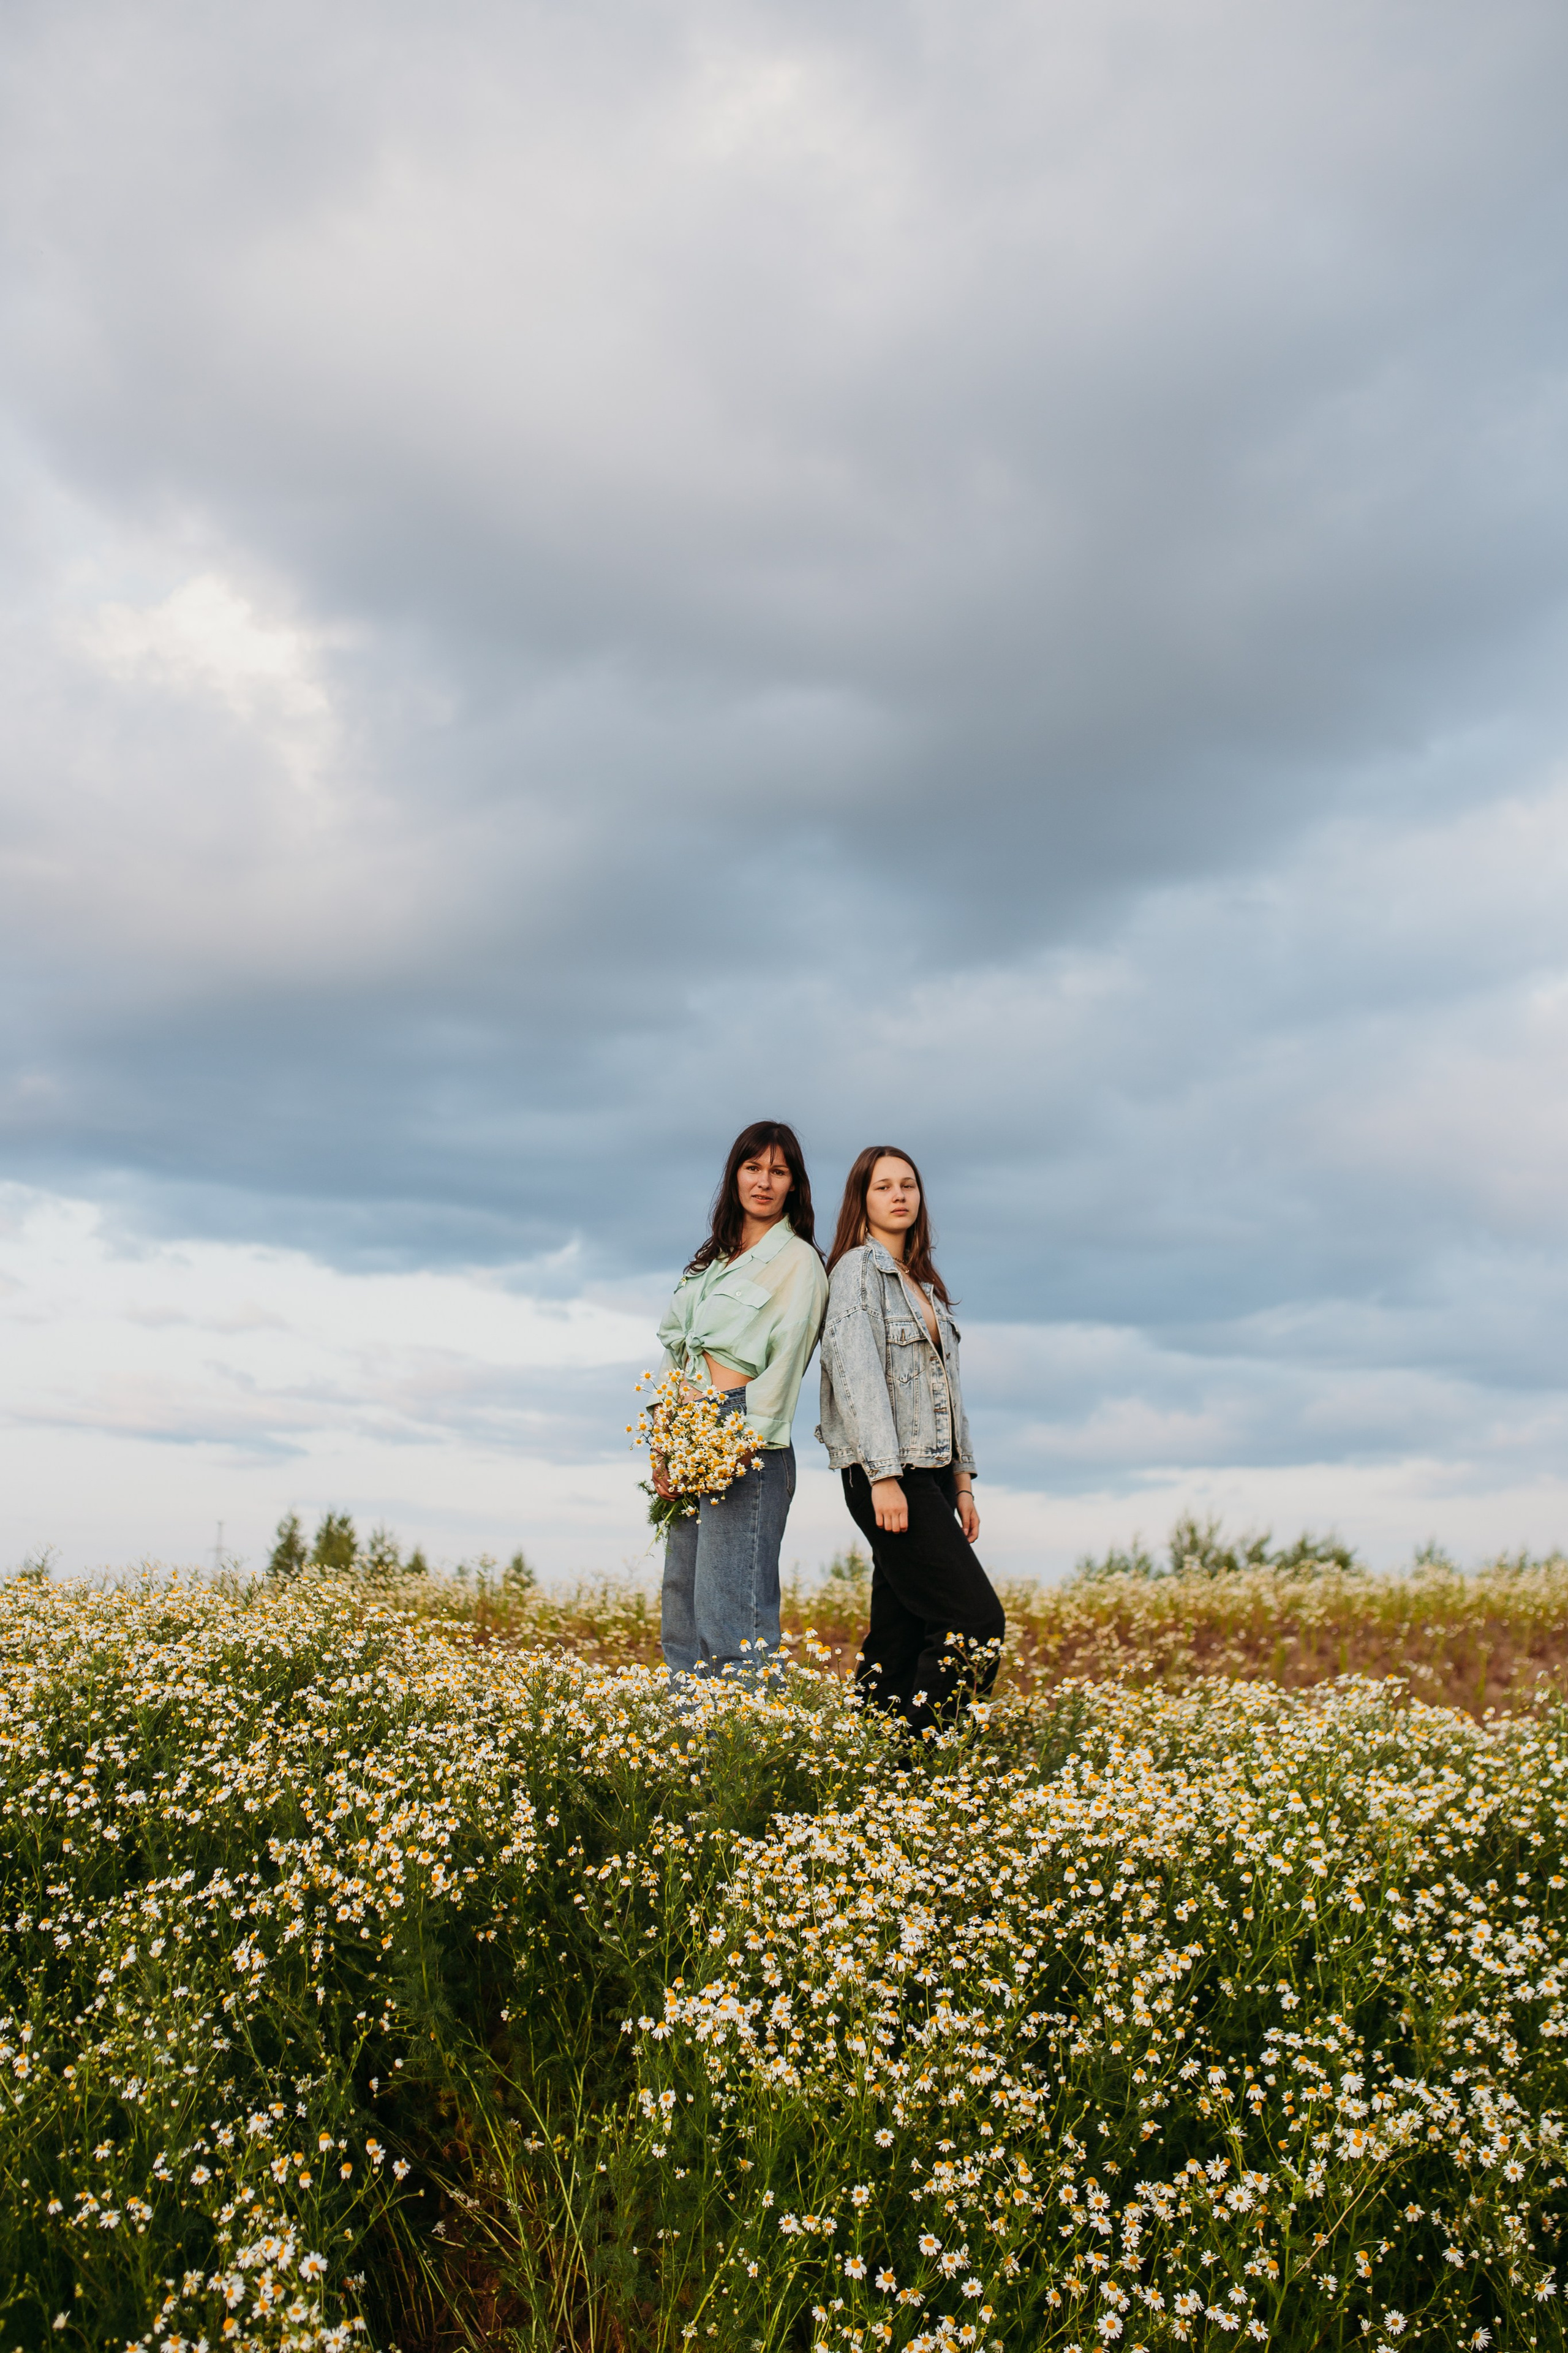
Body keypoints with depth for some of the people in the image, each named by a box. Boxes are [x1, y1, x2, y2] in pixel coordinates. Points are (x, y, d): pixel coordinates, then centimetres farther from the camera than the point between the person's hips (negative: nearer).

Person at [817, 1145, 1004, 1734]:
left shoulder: (924, 1281, 20)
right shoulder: (858, 1268, -5)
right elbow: (857, 1373, -15)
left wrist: (962, 1481, 17)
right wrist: (884, 1476, -22)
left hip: (931, 1473, 8)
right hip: (886, 1475, -8)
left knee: (900, 1635, 7)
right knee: (977, 1620, -14)